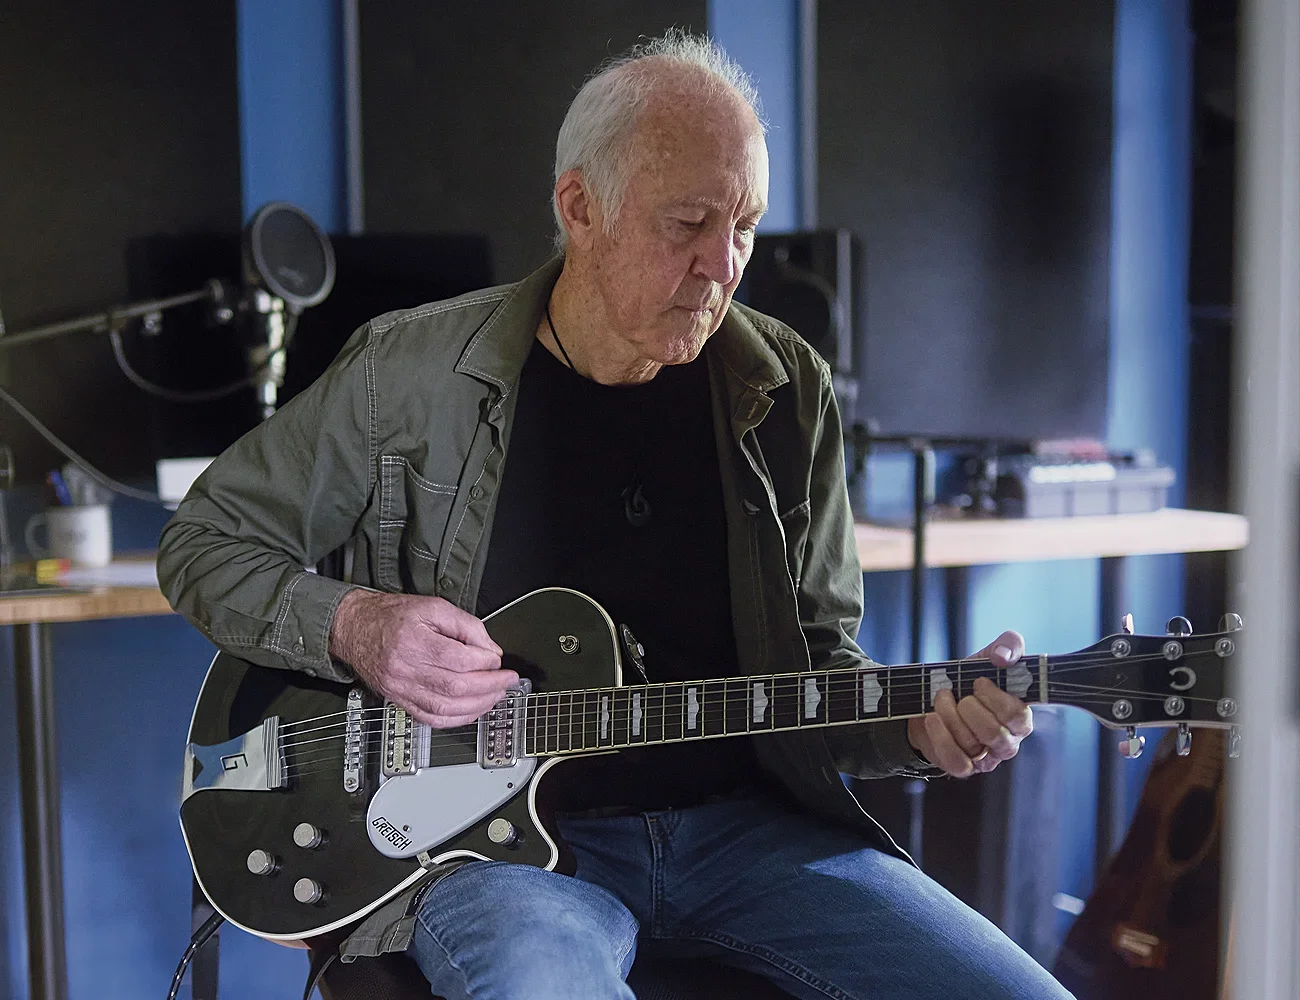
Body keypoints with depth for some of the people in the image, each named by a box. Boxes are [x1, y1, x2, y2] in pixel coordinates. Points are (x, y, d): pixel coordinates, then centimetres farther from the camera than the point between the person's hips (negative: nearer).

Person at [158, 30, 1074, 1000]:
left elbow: (819, 657, 11)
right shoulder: (411, 374, -4)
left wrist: (920, 723, -11)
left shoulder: (787, 390, 4)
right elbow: (207, 540, 6)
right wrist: (350, 625, -13)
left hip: (737, 822, 4)